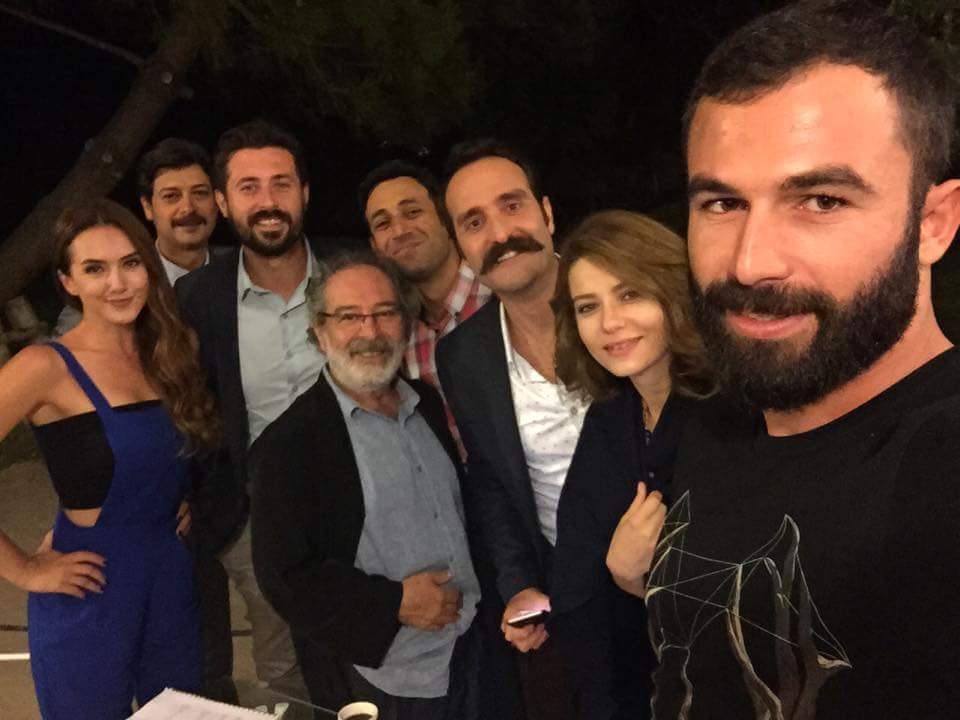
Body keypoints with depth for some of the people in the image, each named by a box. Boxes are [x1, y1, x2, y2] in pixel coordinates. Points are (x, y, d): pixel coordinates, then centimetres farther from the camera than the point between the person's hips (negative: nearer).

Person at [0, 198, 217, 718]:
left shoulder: (176, 351, 1)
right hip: (89, 600, -5)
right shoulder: (47, 368, -16)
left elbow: (201, 438, 19)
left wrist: (193, 502, 4)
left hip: (178, 584, 5)